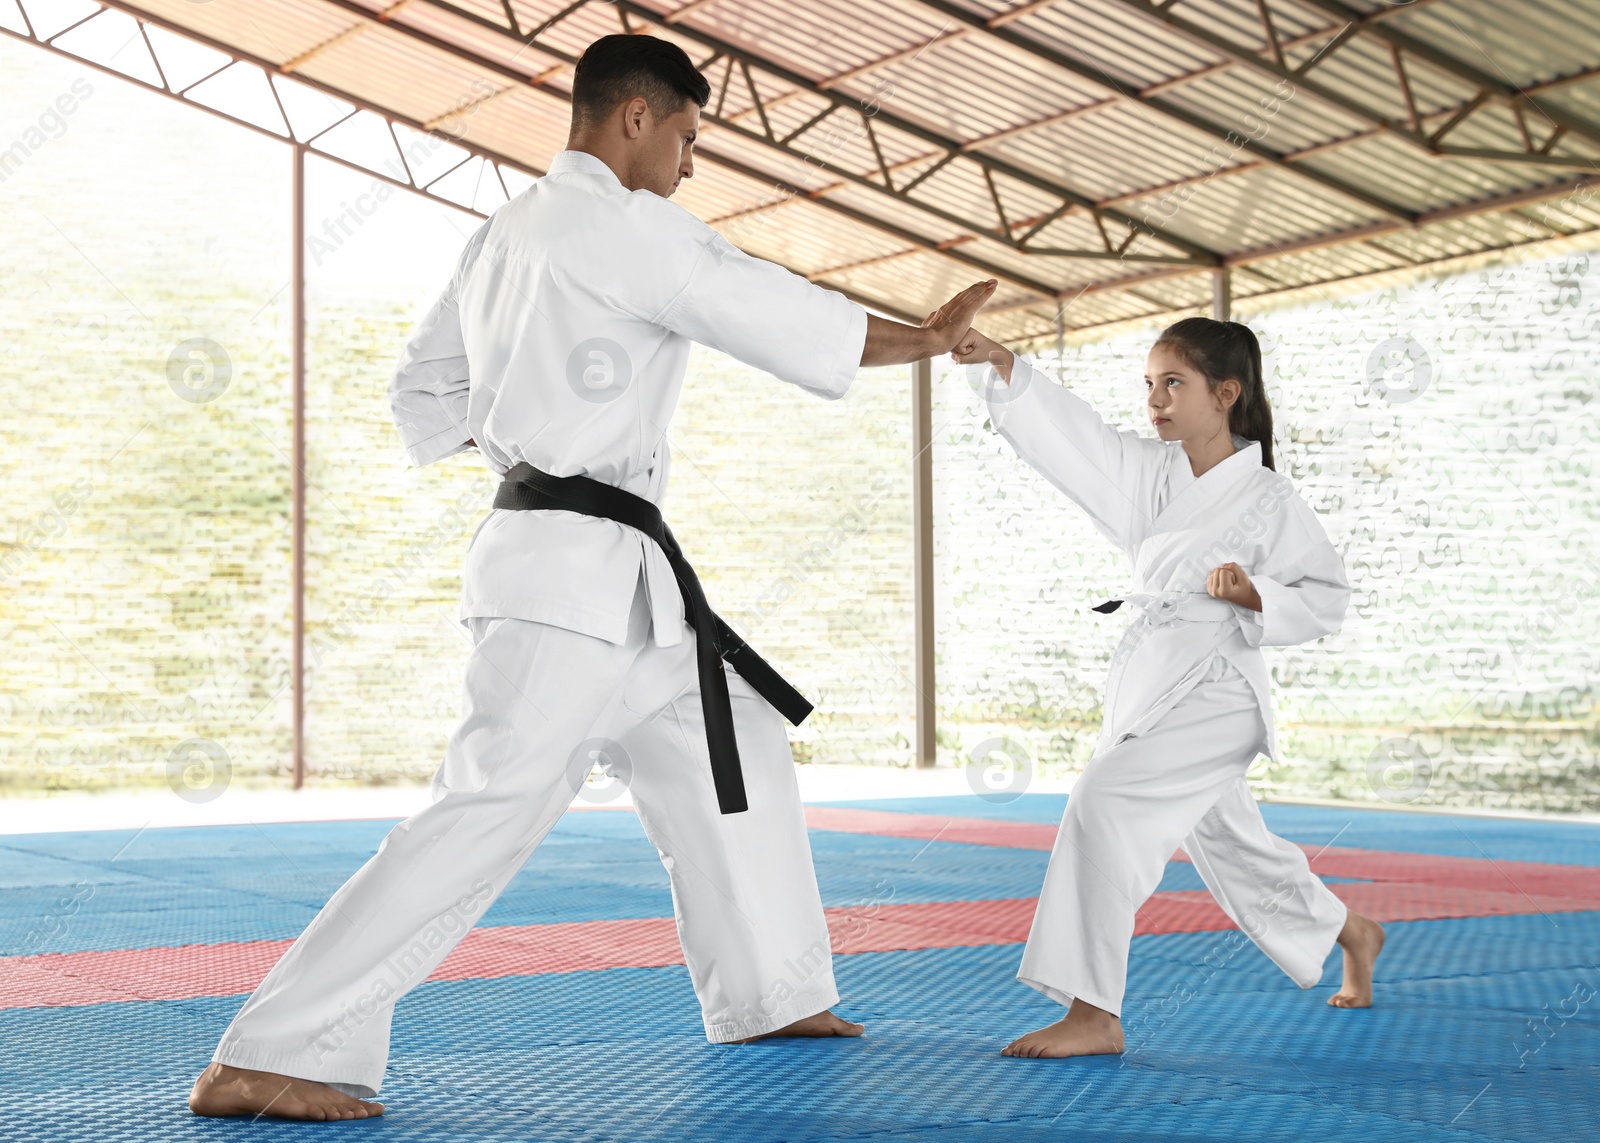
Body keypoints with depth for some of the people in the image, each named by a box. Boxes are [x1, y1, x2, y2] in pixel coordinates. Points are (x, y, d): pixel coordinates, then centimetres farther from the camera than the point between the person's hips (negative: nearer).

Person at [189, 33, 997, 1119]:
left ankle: (770, 996, 30)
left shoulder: (505, 235, 18)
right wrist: (929, 336, 1)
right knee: (494, 807, -15)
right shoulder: (618, 223, -11)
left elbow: (425, 392, 23)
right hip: (577, 567, -11)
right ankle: (267, 1055, -14)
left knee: (735, 755, 19)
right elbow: (782, 317, -11)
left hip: (611, 578, 11)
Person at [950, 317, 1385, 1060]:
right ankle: (1352, 934, 48)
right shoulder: (1148, 471, 6)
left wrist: (1254, 597, -22)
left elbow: (1325, 599, -4)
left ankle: (1093, 1015, -19)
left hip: (1213, 698, -7)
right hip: (1145, 686, 7)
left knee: (1105, 805, -24)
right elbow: (1072, 432, -6)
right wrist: (1002, 364, -19)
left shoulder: (1267, 500, -8)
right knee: (1228, 844, 22)